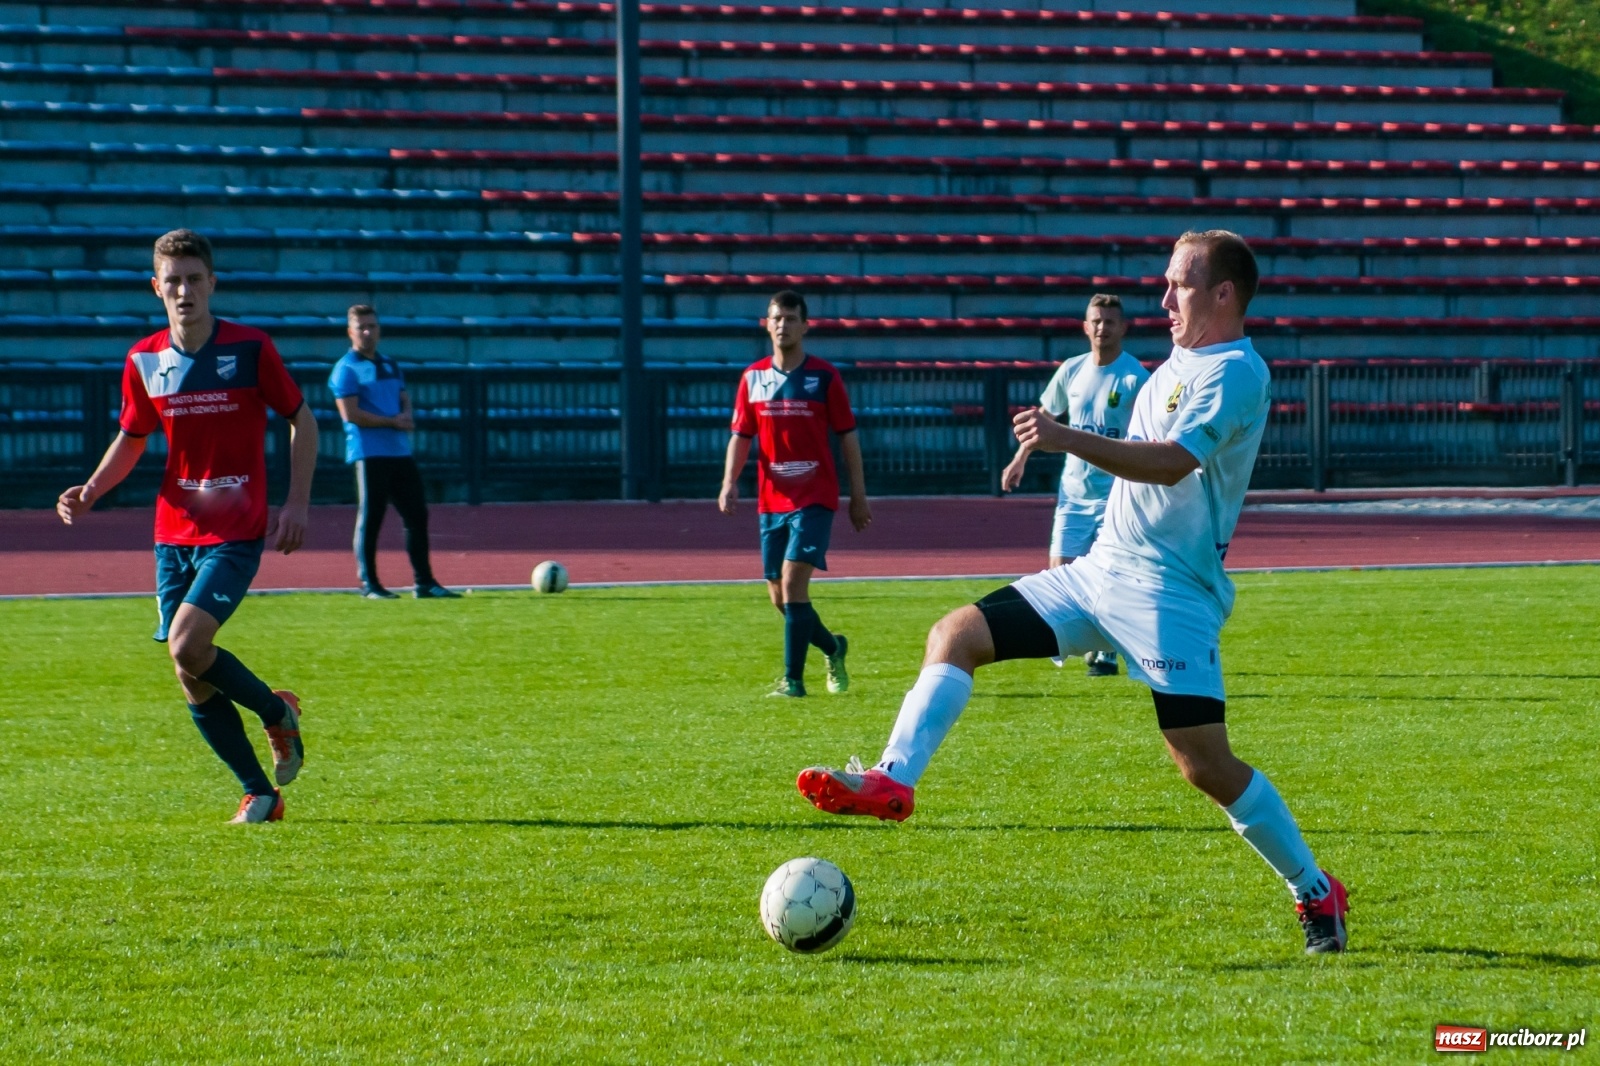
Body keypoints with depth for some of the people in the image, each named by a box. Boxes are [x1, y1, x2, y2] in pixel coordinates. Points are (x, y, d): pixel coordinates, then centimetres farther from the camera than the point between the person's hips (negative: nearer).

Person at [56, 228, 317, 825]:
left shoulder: (250, 349, -7)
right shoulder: (144, 361, 4)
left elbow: (301, 420, 3)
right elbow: (130, 440, 17)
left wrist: (297, 504, -5)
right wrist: (89, 492, 0)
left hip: (236, 534, -5)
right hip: (173, 533, 5)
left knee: (187, 647, -22)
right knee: (192, 682, 1)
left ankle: (277, 713, 5)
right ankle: (260, 795, 13)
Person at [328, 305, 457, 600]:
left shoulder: (390, 366, 18)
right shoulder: (346, 369, -5)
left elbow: (405, 398, 22)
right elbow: (351, 414, -13)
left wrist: (406, 415, -2)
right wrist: (392, 422, -12)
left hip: (400, 451, 7)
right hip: (369, 452, -7)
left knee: (417, 515, 5)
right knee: (370, 518, -4)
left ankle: (424, 582, 10)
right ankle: (369, 584, 2)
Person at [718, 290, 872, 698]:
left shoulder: (824, 377, -3)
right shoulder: (752, 378, 6)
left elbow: (847, 437, 1)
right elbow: (741, 436, 8)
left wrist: (858, 496, 0)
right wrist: (730, 481, -9)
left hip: (815, 499, -4)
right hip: (771, 499, 4)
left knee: (792, 585, -17)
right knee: (781, 597, 8)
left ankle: (793, 680, -11)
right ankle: (832, 648, 34)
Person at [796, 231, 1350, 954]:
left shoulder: (1234, 373, -13)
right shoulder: (1179, 365, 16)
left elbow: (1170, 463, -28)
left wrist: (1069, 441, -34)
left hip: (1168, 592, -9)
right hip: (1101, 569, 9)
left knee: (1205, 765, -10)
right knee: (956, 634, -3)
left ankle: (1316, 892, 5)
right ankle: (892, 780, -15)